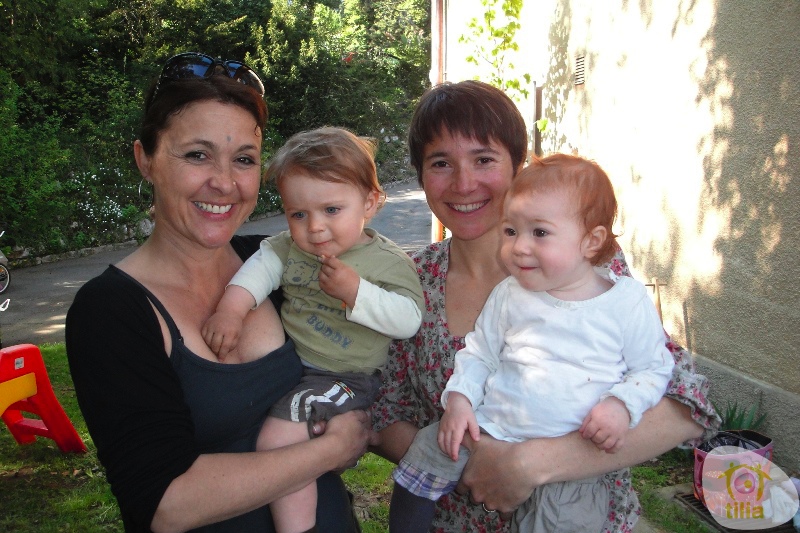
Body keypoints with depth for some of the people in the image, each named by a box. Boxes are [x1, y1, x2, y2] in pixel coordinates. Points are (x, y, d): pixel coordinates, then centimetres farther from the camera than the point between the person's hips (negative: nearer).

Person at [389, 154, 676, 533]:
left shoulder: (628, 301, -2)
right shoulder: (509, 295, 4)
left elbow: (654, 367, 4)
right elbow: (479, 353, 11)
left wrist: (623, 405, -13)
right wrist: (459, 397, -5)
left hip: (574, 457, -2)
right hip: (493, 429, 2)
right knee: (428, 450, -7)